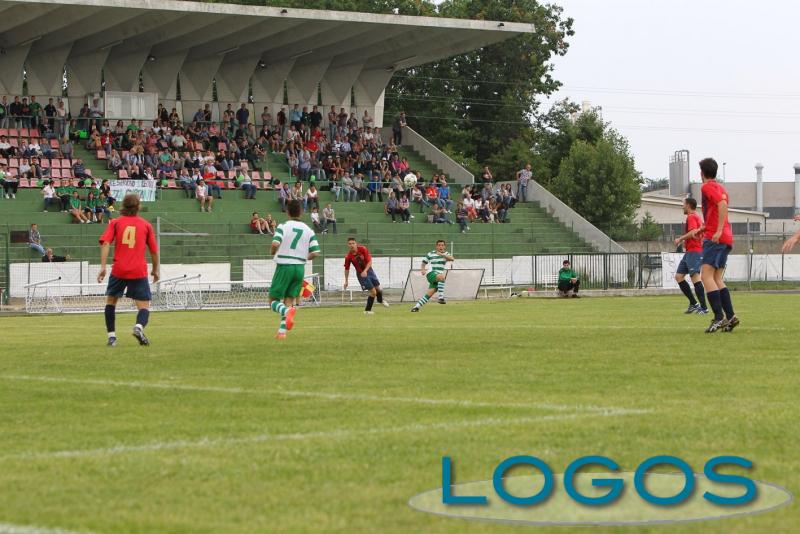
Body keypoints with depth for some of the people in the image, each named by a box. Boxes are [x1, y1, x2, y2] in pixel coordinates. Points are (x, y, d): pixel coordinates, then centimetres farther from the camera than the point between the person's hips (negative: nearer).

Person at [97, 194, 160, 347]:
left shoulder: (115, 222, 7)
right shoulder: (146, 225, 9)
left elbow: (105, 243, -7)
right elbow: (154, 250, 12)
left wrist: (103, 266, -12)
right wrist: (155, 270, 26)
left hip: (119, 270, 1)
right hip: (139, 271, -1)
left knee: (111, 301, 21)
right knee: (144, 306, 2)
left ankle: (111, 335, 15)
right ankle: (139, 327, -29)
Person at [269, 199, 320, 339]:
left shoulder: (283, 226, -5)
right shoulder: (309, 231, 5)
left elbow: (275, 244, -20)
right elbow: (315, 253, 0)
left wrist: (272, 252, 3)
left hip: (284, 266, -4)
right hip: (300, 267, 4)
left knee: (274, 300, 3)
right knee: (289, 300, 13)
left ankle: (287, 311, -30)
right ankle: (282, 331, 5)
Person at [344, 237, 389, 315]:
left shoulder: (363, 249, -19)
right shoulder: (348, 257, -20)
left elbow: (369, 261, -17)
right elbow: (347, 269, -5)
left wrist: (365, 271, -32)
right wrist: (346, 281, -2)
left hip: (368, 270, 3)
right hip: (361, 274, -3)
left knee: (378, 288, 16)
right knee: (373, 292, -11)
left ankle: (380, 300, 50)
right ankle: (367, 310, 3)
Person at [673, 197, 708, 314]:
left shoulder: (691, 217, -8)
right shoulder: (697, 217, 22)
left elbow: (693, 232, -22)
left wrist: (680, 239, -11)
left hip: (694, 251, -11)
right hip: (689, 252, 11)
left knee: (695, 276, -17)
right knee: (678, 276, 9)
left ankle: (703, 307, -22)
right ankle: (693, 303, 7)